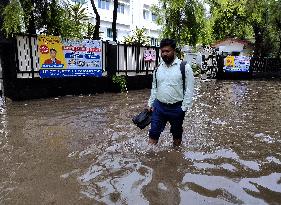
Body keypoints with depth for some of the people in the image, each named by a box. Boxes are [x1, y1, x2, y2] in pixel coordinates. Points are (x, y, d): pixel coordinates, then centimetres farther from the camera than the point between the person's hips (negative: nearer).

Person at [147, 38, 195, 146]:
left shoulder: (184, 67, -9)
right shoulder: (158, 68, 5)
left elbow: (189, 89, -9)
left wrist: (184, 107, -13)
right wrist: (150, 103, 9)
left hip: (176, 108, -3)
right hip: (159, 106, 3)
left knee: (177, 134, 16)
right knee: (153, 133, 5)